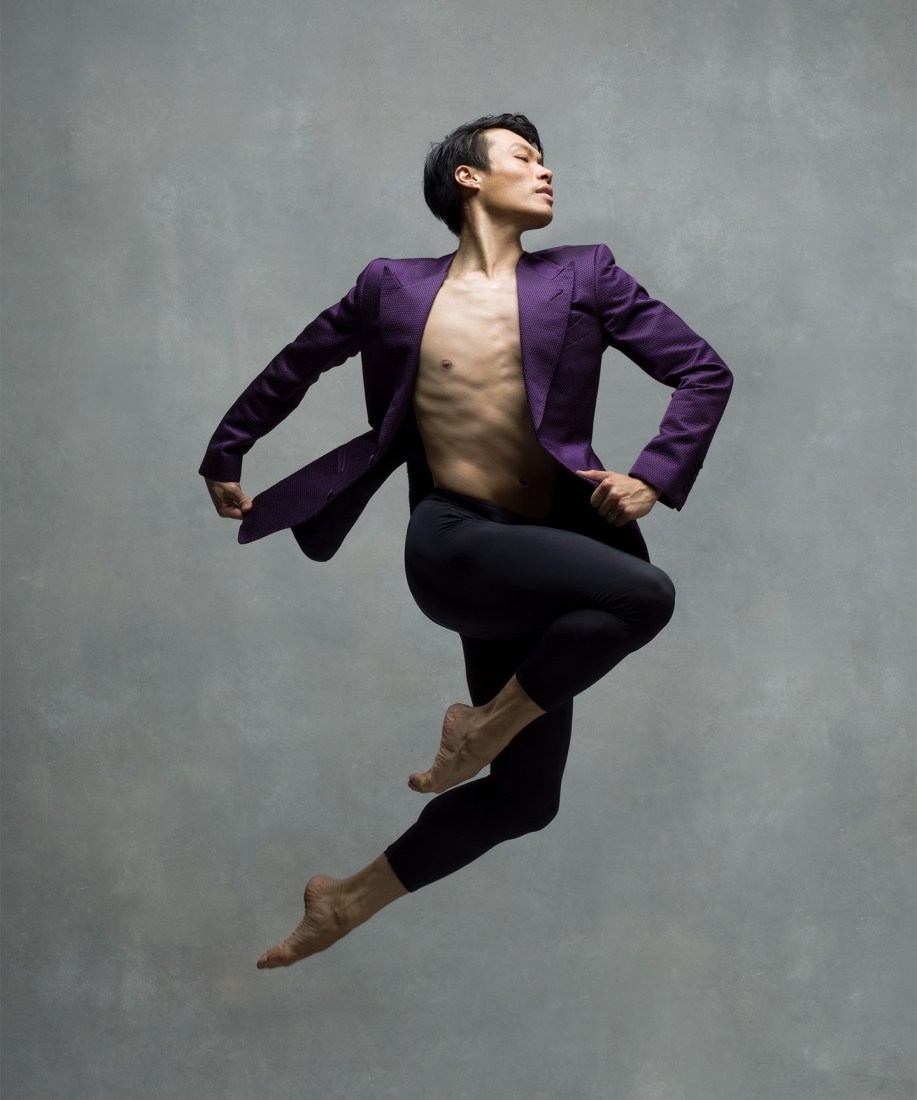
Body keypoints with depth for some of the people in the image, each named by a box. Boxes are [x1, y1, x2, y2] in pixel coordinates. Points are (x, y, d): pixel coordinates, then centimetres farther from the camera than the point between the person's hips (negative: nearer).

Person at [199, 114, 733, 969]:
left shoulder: (583, 278, 7)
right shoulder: (395, 289, 5)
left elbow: (705, 371, 7)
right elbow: (295, 367, 20)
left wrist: (656, 476, -7)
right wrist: (224, 456, 26)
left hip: (547, 552, 4)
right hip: (455, 545, -4)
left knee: (526, 797, 7)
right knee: (642, 593, -30)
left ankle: (352, 899, 26)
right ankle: (483, 728, -7)